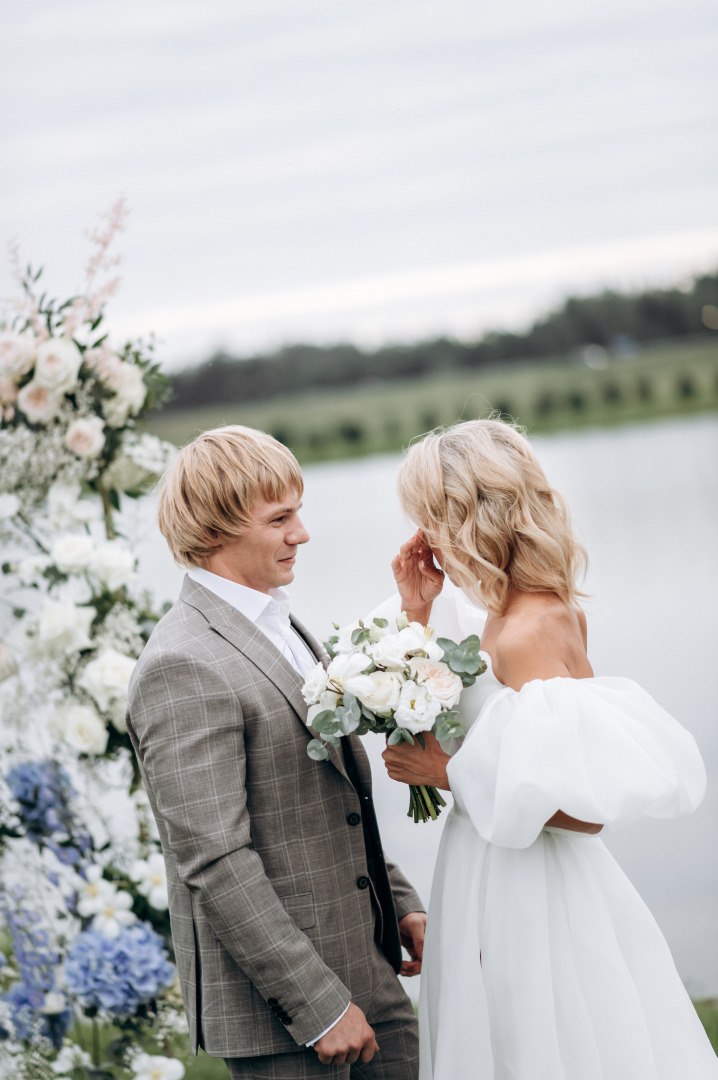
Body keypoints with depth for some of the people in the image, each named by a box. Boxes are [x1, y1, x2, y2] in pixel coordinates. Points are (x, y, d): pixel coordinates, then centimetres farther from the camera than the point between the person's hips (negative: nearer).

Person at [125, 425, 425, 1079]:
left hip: (364, 964, 9)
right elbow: (214, 863, -22)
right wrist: (319, 1005, -21)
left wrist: (398, 901, 13)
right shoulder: (184, 668, -19)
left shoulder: (278, 626, 12)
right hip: (275, 1002, -8)